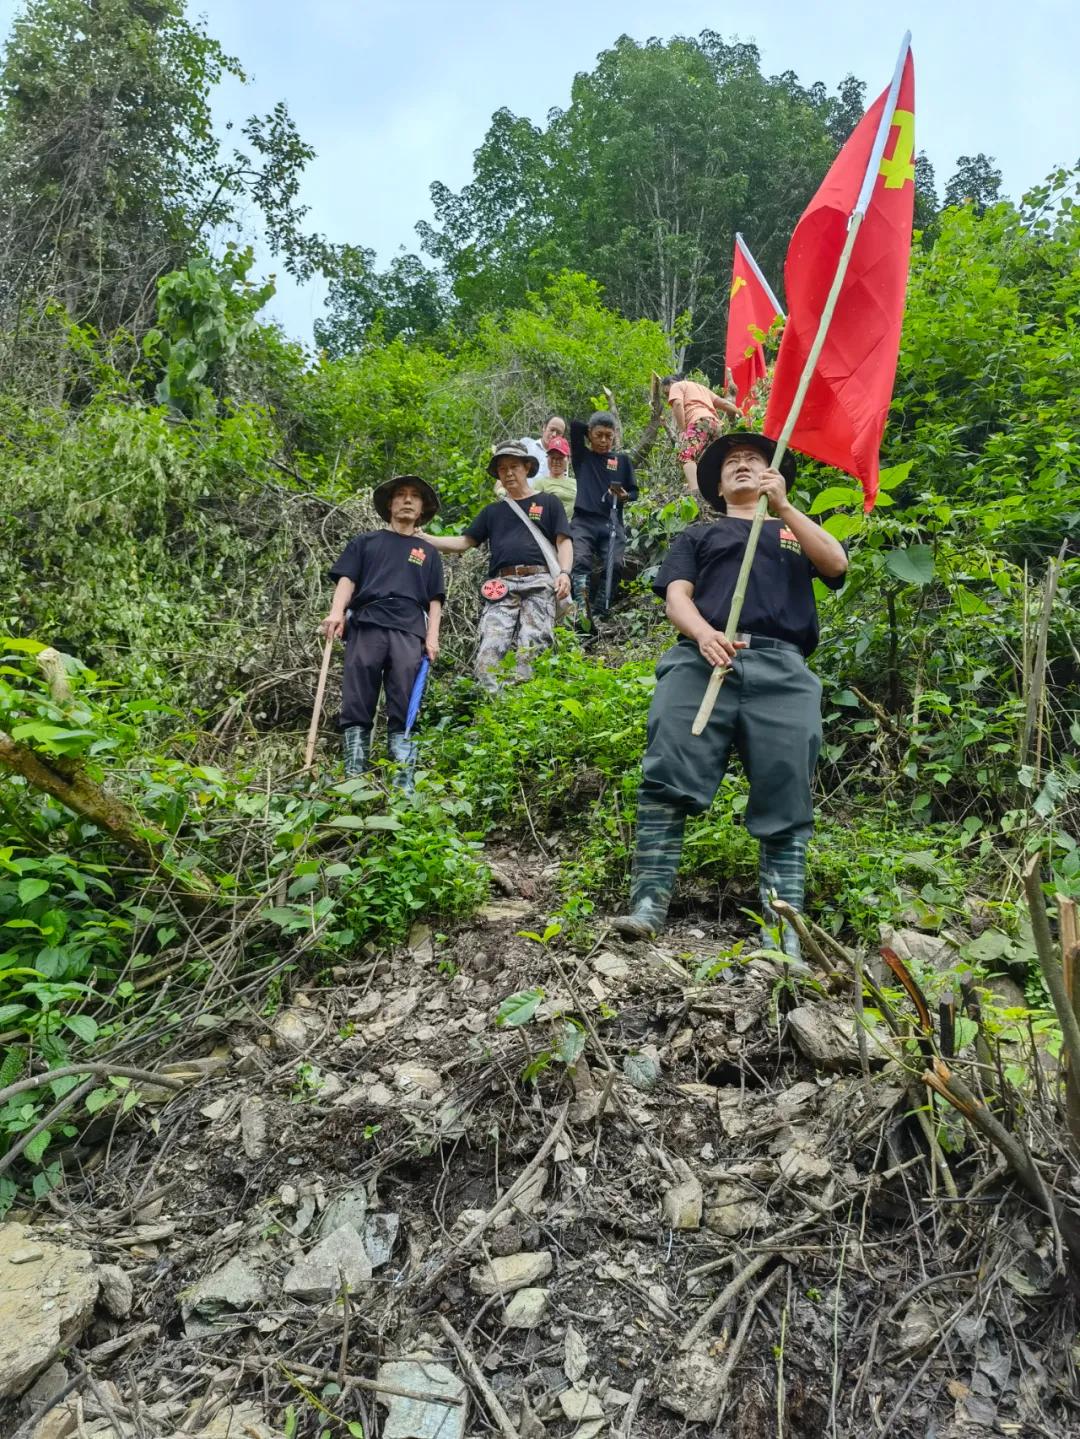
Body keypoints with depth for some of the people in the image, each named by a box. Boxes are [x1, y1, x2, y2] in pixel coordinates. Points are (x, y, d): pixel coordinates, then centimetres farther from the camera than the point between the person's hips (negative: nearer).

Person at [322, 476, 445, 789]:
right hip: (365, 624, 0)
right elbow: (347, 579, 11)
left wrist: (432, 636, 2)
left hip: (409, 630, 1)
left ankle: (404, 784, -11)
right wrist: (337, 612, -8)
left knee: (404, 712, -8)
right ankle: (354, 779, -6)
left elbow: (434, 600, 18)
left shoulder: (428, 552, 26)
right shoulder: (365, 541, 23)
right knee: (357, 708, -7)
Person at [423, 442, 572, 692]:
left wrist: (564, 573, -10)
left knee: (530, 651, -18)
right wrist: (422, 538, 10)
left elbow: (563, 541, 9)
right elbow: (464, 542, 22)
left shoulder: (548, 502, 19)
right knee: (488, 653, -17)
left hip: (538, 583, -3)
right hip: (501, 586, 3)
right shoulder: (493, 510, 28)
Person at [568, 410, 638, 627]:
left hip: (612, 522, 1)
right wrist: (590, 429, 20)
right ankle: (581, 609, -34)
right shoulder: (582, 456, 14)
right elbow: (574, 425, 7)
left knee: (615, 565, -20)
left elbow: (634, 491, 17)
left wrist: (625, 496, -4)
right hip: (584, 521, -1)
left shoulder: (622, 460, 16)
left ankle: (598, 613, -16)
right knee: (580, 560, -24)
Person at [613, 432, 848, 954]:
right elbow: (677, 594, 12)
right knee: (667, 780, -18)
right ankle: (648, 903, -19)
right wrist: (704, 634, -11)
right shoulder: (698, 535, 30)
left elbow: (836, 564, 9)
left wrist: (782, 506, 0)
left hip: (781, 668, 1)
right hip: (700, 660, 0)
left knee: (785, 801, -9)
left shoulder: (796, 533, 32)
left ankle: (785, 926, -9)